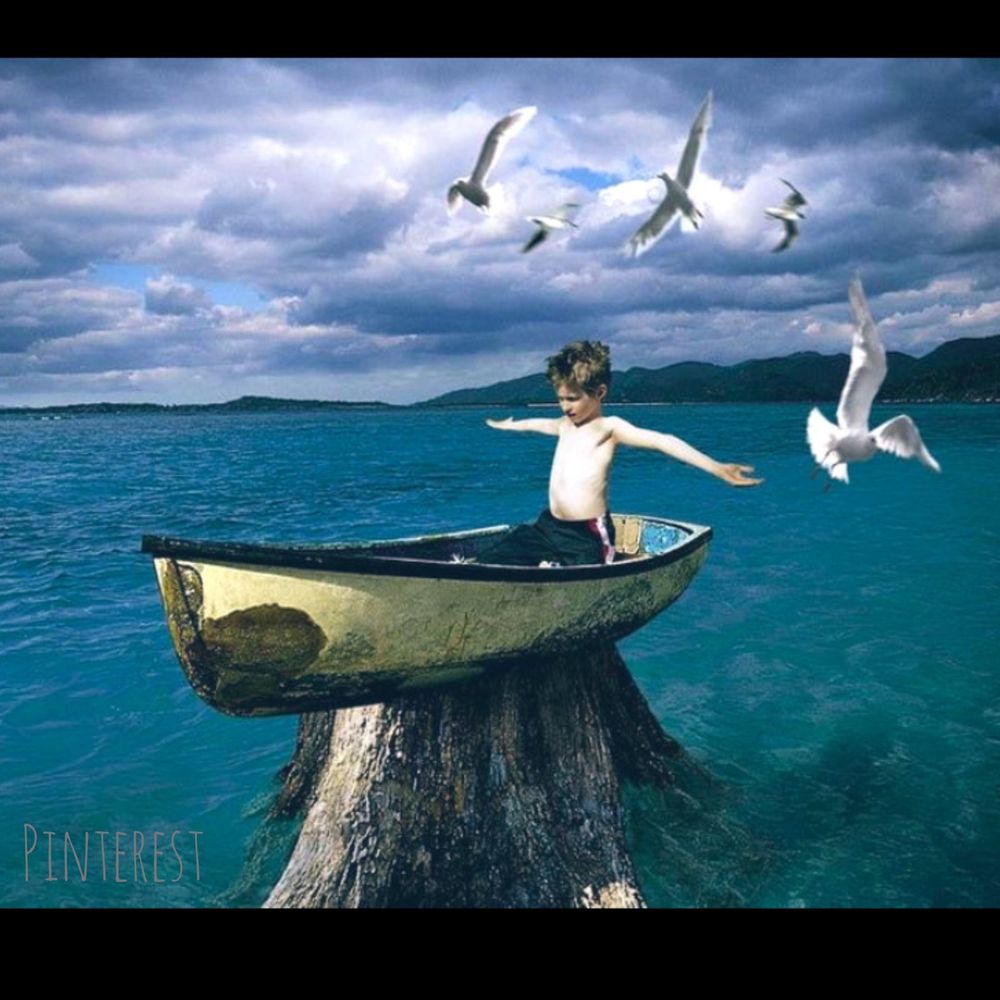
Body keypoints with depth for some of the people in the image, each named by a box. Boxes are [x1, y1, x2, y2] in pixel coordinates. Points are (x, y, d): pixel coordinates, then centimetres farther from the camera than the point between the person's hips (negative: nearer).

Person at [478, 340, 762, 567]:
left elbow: (662, 441, -21)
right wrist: (507, 425, 60)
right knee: (490, 561, -4)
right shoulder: (564, 425, 15)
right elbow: (536, 424, 39)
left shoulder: (609, 428, -7)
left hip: (586, 537, -7)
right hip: (548, 526, 7)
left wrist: (715, 468, -35)